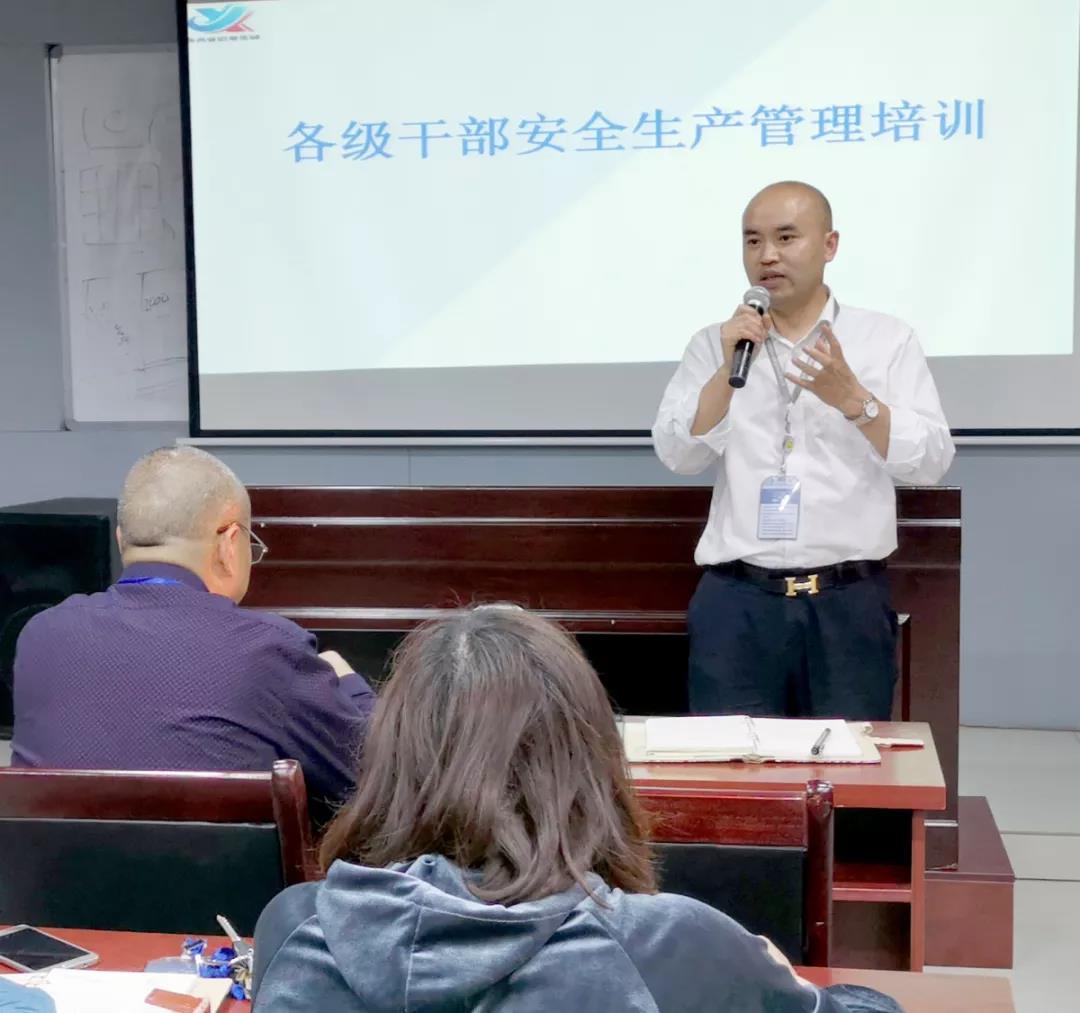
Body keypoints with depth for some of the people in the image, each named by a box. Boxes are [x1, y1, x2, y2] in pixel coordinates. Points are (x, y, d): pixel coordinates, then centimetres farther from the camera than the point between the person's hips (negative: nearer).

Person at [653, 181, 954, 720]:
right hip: (736, 601, 1)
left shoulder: (888, 340, 6)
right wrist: (729, 368, -13)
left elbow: (931, 461, -2)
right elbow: (678, 455, -1)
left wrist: (852, 398, -16)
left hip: (849, 603, 0)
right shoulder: (713, 344, 10)